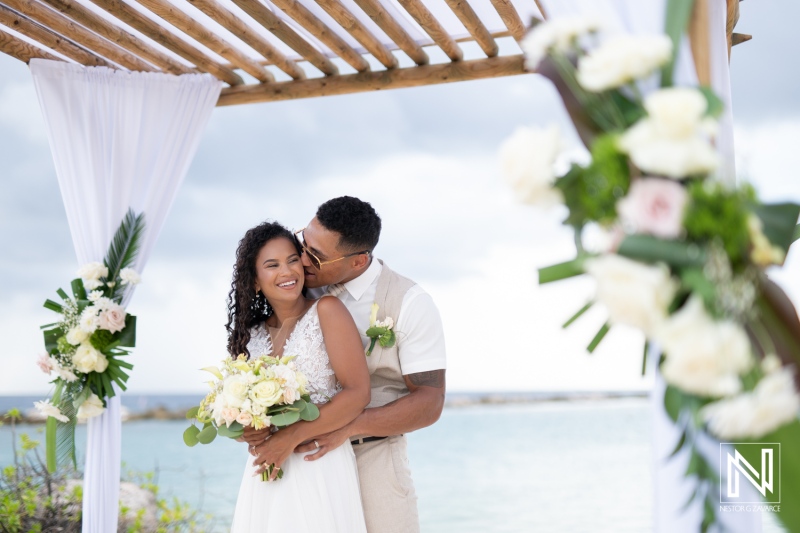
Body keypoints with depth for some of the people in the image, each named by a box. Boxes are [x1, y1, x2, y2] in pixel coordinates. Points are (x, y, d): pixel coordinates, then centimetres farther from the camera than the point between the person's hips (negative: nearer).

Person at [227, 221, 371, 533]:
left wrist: (291, 438, -17)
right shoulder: (253, 333, 8)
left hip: (320, 468, -4)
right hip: (266, 467, 5)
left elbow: (358, 393, -14)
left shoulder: (326, 310, -7)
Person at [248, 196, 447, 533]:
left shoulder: (409, 304, -10)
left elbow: (429, 402, -11)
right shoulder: (304, 288, 2)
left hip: (372, 458, -3)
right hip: (304, 458, 3)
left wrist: (347, 427, -23)